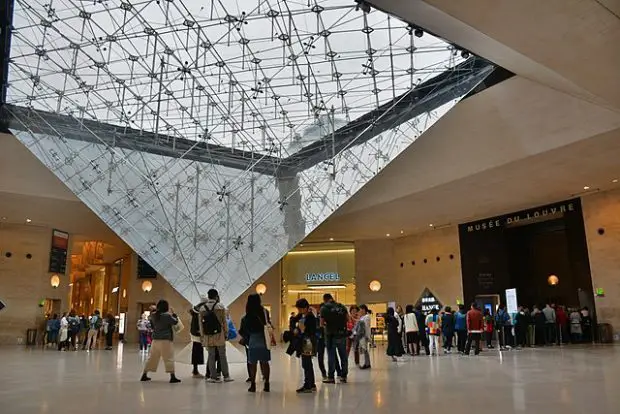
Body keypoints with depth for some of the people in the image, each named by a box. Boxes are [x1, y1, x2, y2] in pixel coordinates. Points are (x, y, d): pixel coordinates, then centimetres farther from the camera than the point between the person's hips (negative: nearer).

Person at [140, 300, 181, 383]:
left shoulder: (153, 315, 2)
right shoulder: (167, 316, -15)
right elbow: (175, 321, -2)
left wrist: (155, 310, 18)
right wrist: (173, 313, 9)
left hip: (155, 339, 6)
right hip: (165, 340, -6)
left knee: (152, 357, 16)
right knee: (169, 358, -2)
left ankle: (144, 375, 21)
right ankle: (172, 377, -3)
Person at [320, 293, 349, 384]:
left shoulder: (324, 308, -4)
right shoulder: (342, 306, 8)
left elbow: (321, 323, -6)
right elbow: (348, 319, 5)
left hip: (331, 334, -3)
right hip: (342, 333, 3)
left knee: (331, 355, 4)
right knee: (343, 355, 11)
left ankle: (331, 377, 6)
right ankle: (343, 376, 16)